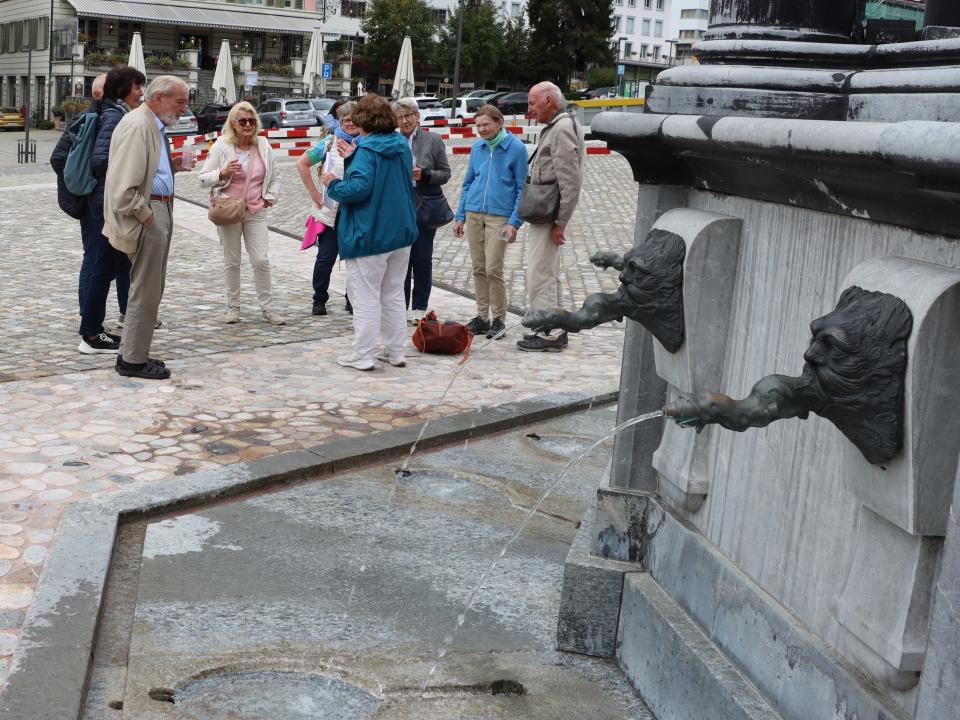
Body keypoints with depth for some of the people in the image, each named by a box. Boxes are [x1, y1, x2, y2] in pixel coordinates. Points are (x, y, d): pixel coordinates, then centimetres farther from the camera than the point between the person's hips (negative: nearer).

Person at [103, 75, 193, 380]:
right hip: (148, 213, -10)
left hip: (158, 212, 10)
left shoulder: (155, 126, 15)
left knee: (149, 290, 17)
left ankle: (133, 354, 27)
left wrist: (171, 166, 11)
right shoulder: (137, 125, -16)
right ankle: (133, 360, 7)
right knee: (146, 292, -3)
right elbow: (123, 183, -22)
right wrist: (144, 214, -17)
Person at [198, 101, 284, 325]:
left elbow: (275, 177, 17)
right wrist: (223, 173, -19)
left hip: (256, 212, 2)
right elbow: (203, 179, -2)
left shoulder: (263, 146, 5)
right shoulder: (221, 147, -3)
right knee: (232, 262, 7)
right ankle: (233, 307, 18)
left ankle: (268, 308, 5)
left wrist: (270, 198, 4)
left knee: (261, 260, -4)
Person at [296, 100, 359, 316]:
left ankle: (353, 299, 22)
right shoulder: (329, 142, 2)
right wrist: (314, 192, -1)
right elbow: (302, 163, 4)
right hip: (331, 211, -1)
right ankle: (319, 300, 15)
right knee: (326, 257, 1)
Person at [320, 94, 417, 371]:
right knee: (394, 296, 15)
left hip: (370, 235, -7)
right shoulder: (402, 146, 8)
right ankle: (396, 352, 20)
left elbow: (359, 187, -26)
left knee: (366, 298, 1)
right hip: (401, 232, 7)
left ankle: (362, 356, 5)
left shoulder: (367, 150, -16)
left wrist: (333, 184, -6)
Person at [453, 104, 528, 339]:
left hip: (499, 216, -5)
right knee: (478, 268, 8)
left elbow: (522, 188, -2)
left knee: (493, 269, -8)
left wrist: (514, 222, -10)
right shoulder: (477, 147, 10)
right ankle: (482, 316, 18)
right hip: (474, 214, 5)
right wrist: (460, 216, 11)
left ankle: (499, 319, 5)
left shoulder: (516, 148, -4)